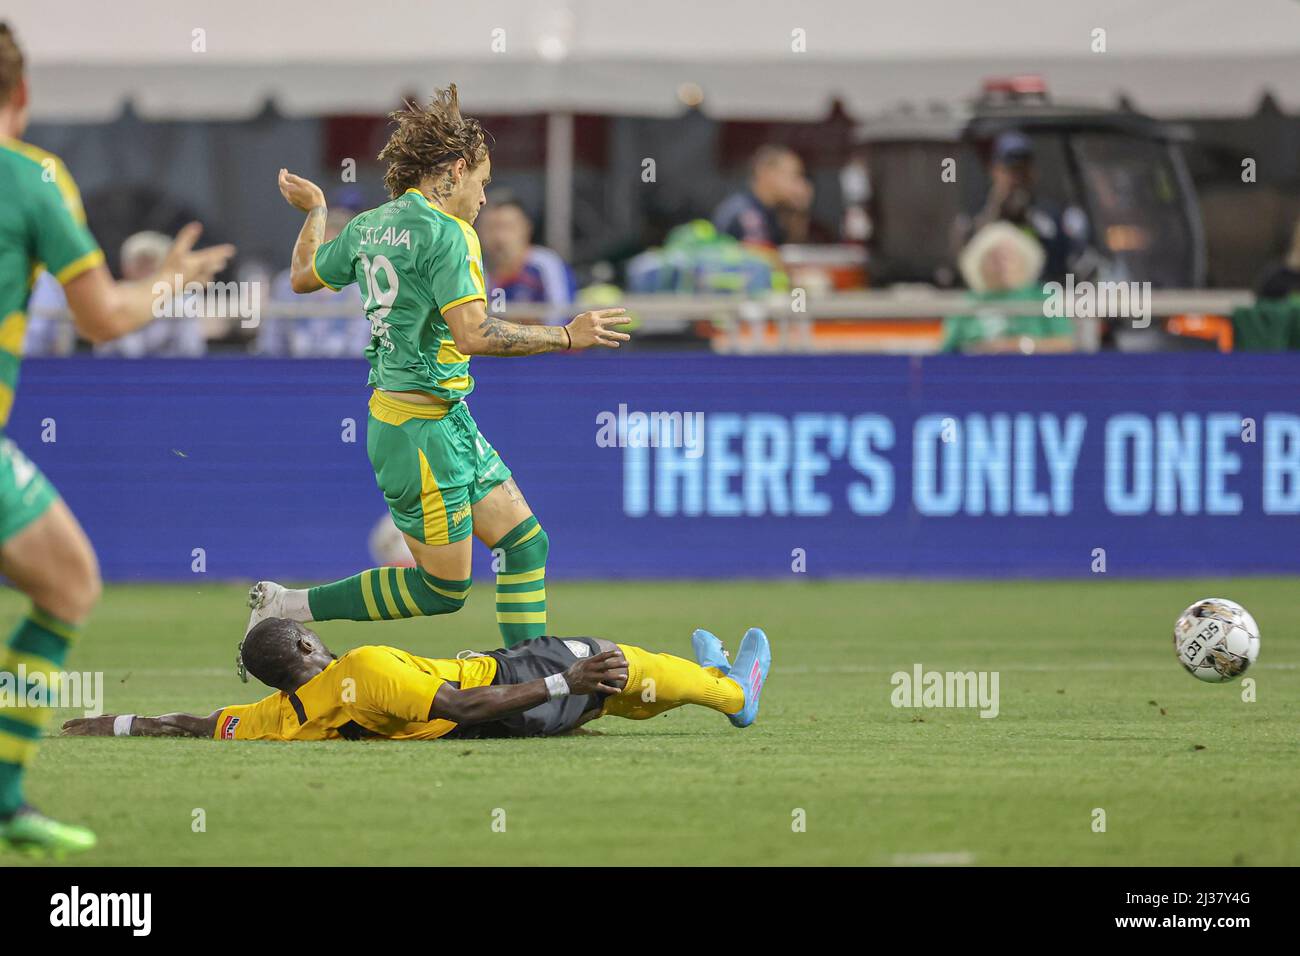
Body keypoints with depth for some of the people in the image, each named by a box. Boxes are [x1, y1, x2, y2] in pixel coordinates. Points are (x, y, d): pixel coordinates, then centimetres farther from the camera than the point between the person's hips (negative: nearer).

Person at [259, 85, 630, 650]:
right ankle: (285, 607, 8)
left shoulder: (368, 226, 9)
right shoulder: (446, 233, -17)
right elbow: (473, 333, -27)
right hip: (423, 428, -10)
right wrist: (566, 337, -20)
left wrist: (314, 211, 43)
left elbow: (304, 276, 25)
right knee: (443, 588, 0)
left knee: (525, 543, 8)